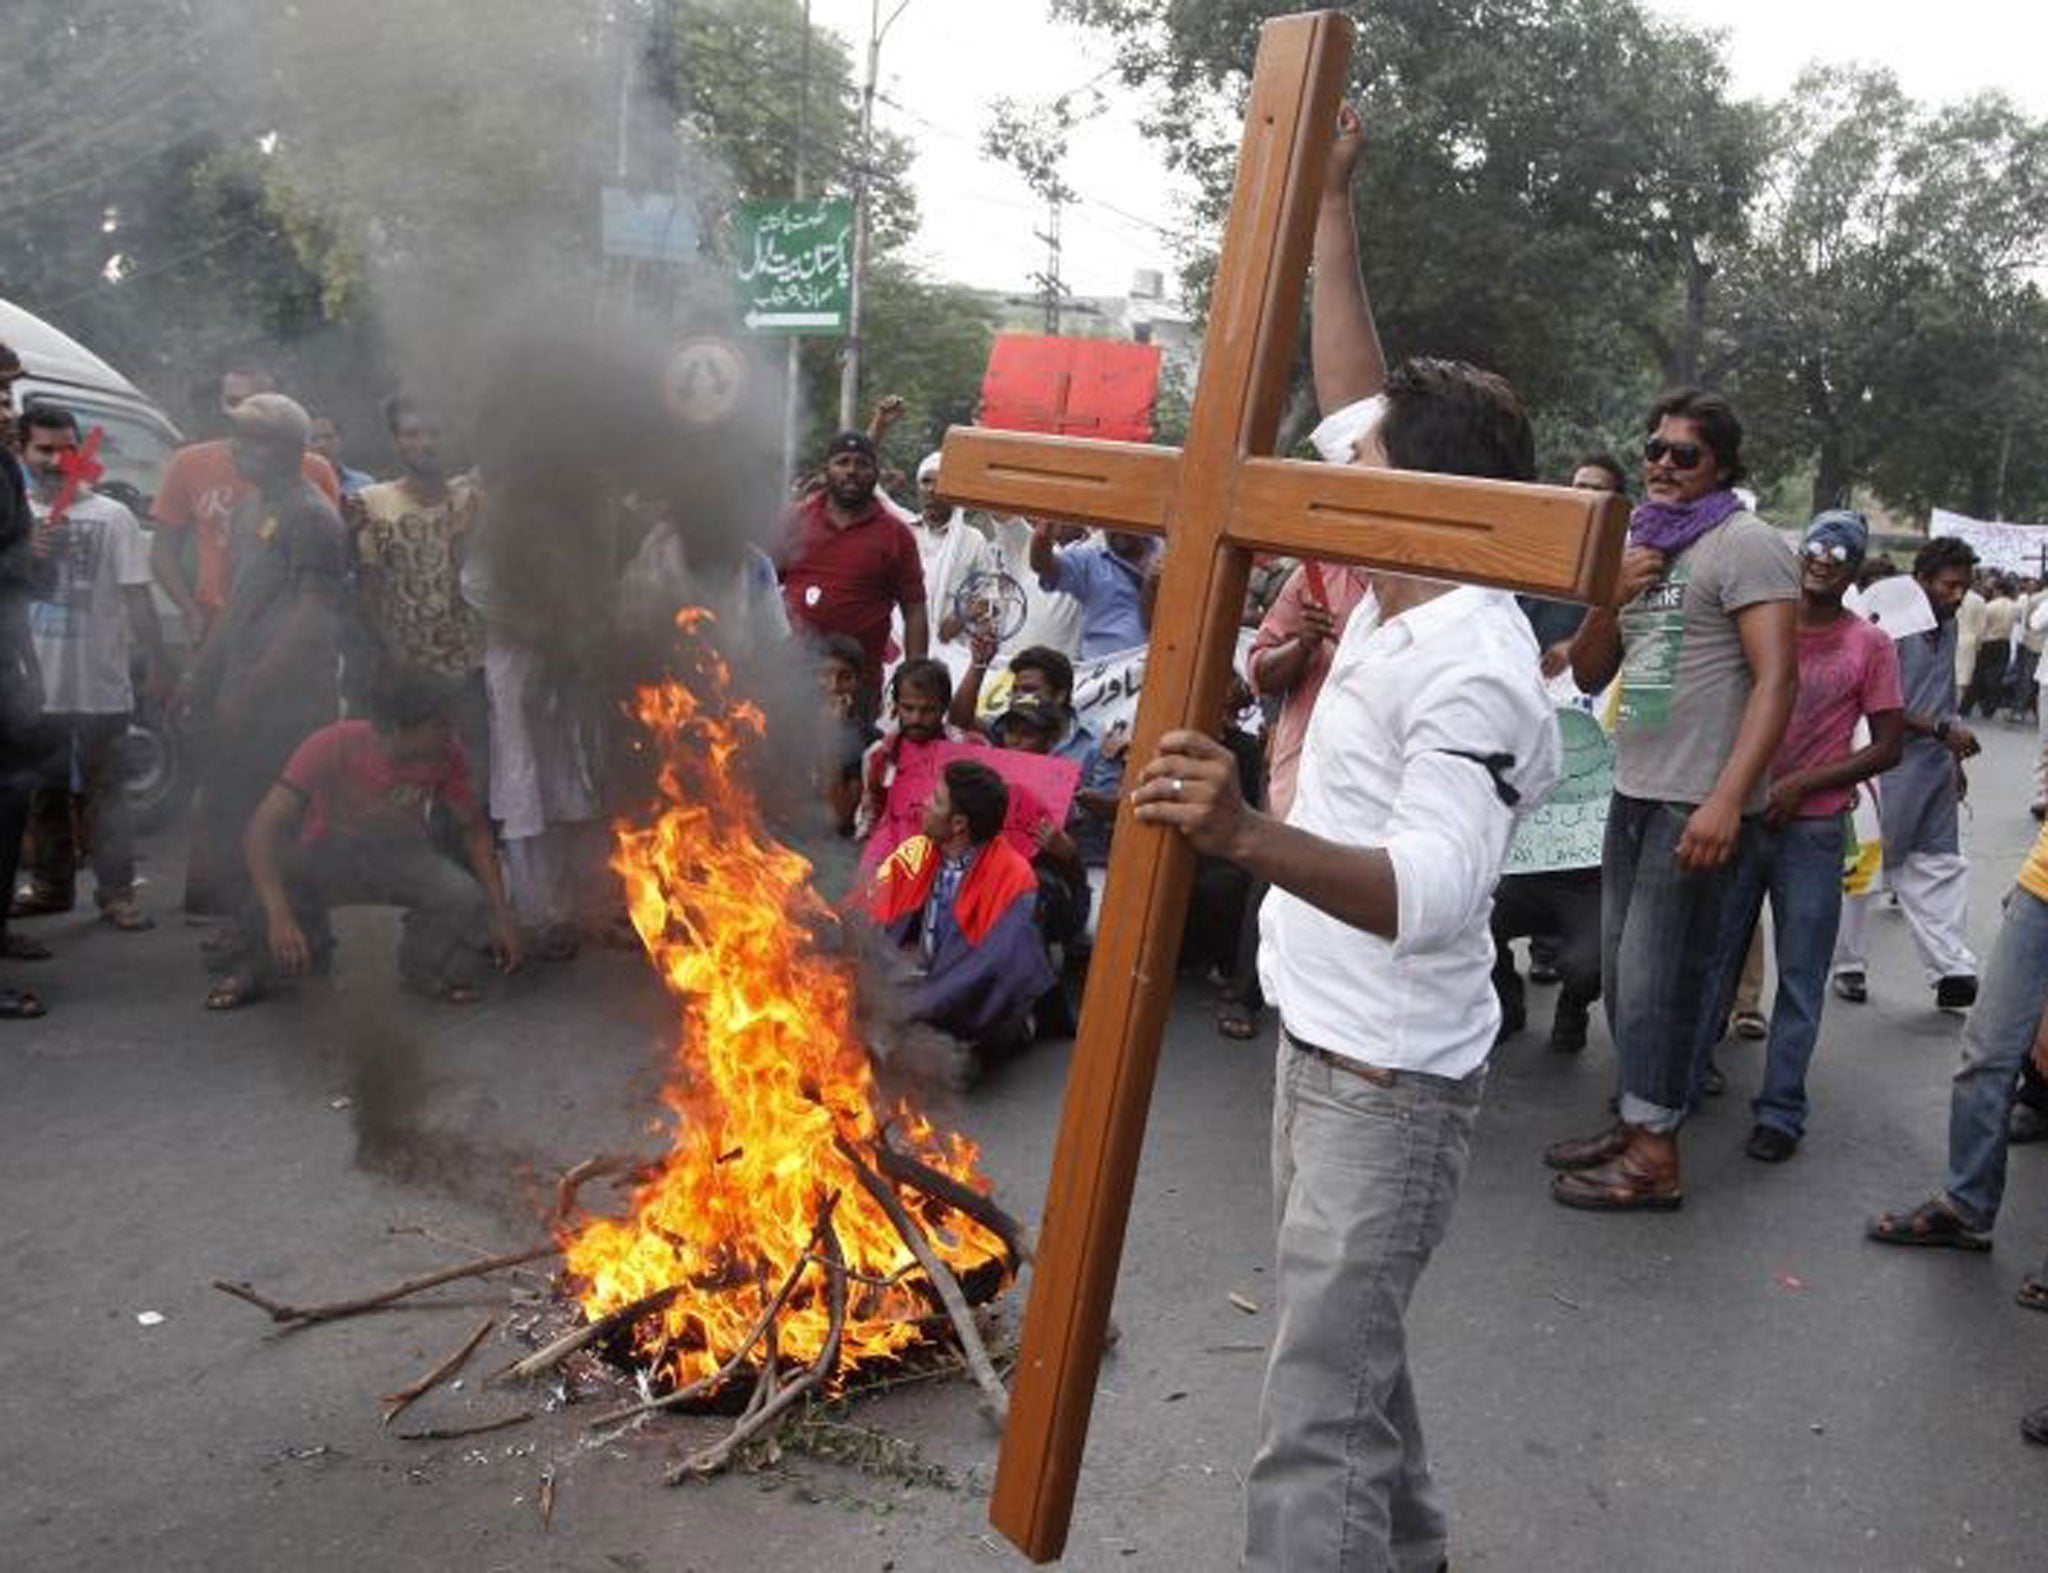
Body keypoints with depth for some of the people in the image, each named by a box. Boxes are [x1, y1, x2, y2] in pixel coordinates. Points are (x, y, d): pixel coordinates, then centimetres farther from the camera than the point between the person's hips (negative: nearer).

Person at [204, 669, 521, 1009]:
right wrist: (279, 916, -48)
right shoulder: (332, 747, -30)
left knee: (466, 899, -29)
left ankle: (428, 970, 3)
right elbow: (260, 829, -34)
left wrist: (501, 914, -14)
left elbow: (474, 828, -8)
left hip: (400, 855, 2)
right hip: (326, 856, -1)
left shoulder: (446, 755, -22)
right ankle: (255, 970, -2)